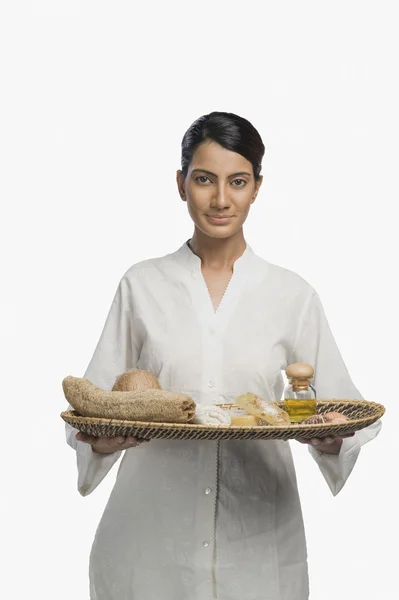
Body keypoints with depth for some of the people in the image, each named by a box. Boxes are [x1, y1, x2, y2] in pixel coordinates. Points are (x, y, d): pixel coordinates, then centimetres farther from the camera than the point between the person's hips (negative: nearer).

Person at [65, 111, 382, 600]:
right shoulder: (141, 285, 1)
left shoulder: (292, 294, 1)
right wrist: (103, 439, -19)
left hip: (256, 538, 0)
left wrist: (331, 438, -18)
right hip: (151, 532, 0)